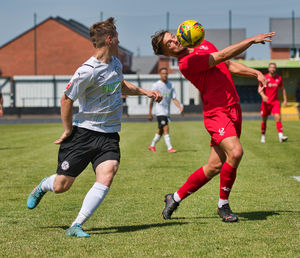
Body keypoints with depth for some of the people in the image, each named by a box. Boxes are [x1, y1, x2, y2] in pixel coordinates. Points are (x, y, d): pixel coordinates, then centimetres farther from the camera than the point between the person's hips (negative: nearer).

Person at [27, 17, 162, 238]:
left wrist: (145, 92, 21)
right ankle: (43, 186, 40)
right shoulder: (89, 71, -18)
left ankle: (76, 226, -19)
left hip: (109, 135, 5)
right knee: (61, 186, 2)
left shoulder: (116, 63, 9)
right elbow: (66, 99, -10)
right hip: (84, 132, -5)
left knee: (106, 177, -21)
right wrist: (68, 131, -6)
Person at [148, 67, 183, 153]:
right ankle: (169, 148, -15)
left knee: (161, 131, 11)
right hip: (160, 111, -6)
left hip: (167, 112, 6)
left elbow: (174, 98, 7)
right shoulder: (156, 85, -4)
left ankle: (152, 145, 27)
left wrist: (180, 107, -10)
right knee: (166, 128, -15)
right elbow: (152, 100, -1)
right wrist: (150, 113, -2)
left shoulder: (170, 86, 9)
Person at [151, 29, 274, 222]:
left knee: (215, 166, 4)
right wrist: (252, 40, -15)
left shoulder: (205, 46, 14)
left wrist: (256, 73, 11)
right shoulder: (186, 63, -14)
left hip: (233, 109, 8)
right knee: (235, 152, -27)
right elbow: (223, 56, -18)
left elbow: (230, 65, 24)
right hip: (217, 112, -8)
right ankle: (223, 205, -7)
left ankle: (176, 198, 22)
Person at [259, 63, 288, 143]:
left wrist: (285, 100, 11)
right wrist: (263, 96, -31)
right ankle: (263, 136, 22)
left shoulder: (279, 78, 6)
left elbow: (282, 89, 17)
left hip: (275, 102, 1)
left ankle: (280, 136, -24)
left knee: (278, 117, -16)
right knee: (264, 120, 7)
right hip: (266, 102, -1)